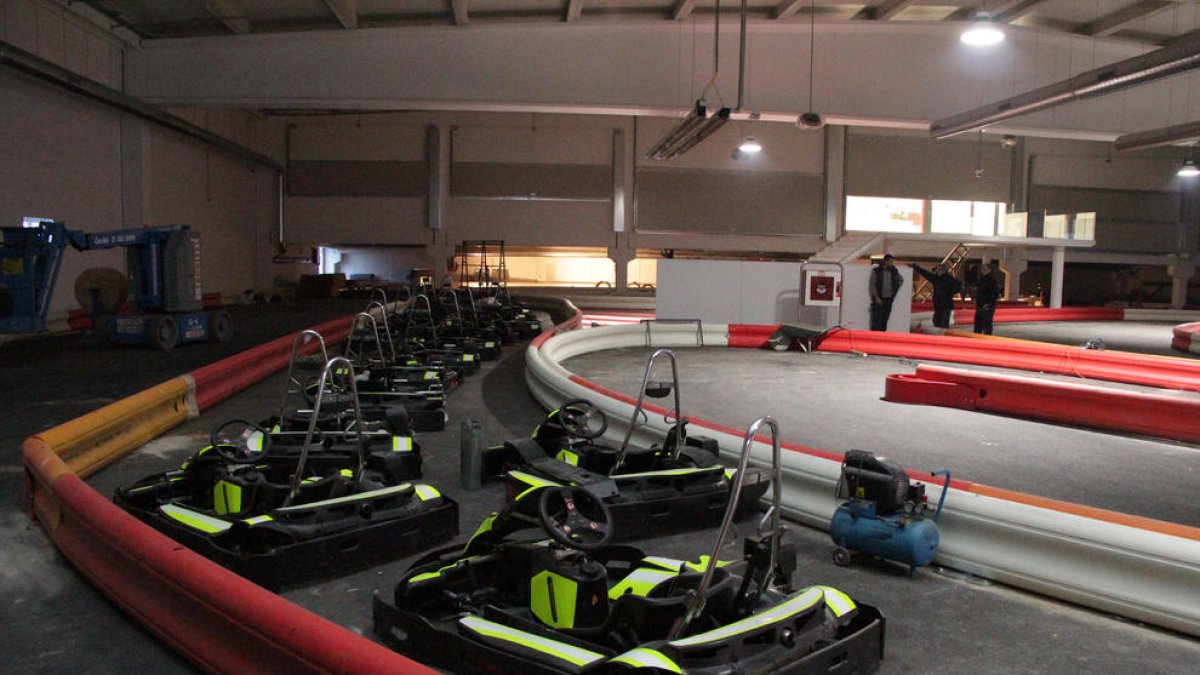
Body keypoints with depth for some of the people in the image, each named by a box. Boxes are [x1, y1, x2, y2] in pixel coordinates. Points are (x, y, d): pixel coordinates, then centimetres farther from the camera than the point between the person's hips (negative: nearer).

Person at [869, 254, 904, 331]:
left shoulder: (894, 271, 5)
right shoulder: (876, 271, -6)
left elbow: (901, 280, 23)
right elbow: (871, 285, -7)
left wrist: (895, 291, 14)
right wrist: (876, 297, -12)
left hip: (888, 299, 4)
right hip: (878, 299, -4)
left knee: (884, 320, 5)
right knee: (876, 320, -8)